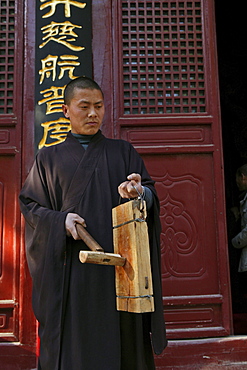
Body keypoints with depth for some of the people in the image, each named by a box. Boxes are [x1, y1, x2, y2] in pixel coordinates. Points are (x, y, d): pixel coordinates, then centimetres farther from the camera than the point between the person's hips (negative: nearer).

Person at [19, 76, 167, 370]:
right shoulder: (49, 158, 11)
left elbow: (151, 195, 4)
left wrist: (139, 192, -20)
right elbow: (29, 204, 8)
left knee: (120, 340, 1)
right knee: (72, 342, 0)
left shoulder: (123, 152, 11)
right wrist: (60, 221, -11)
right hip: (69, 268, 0)